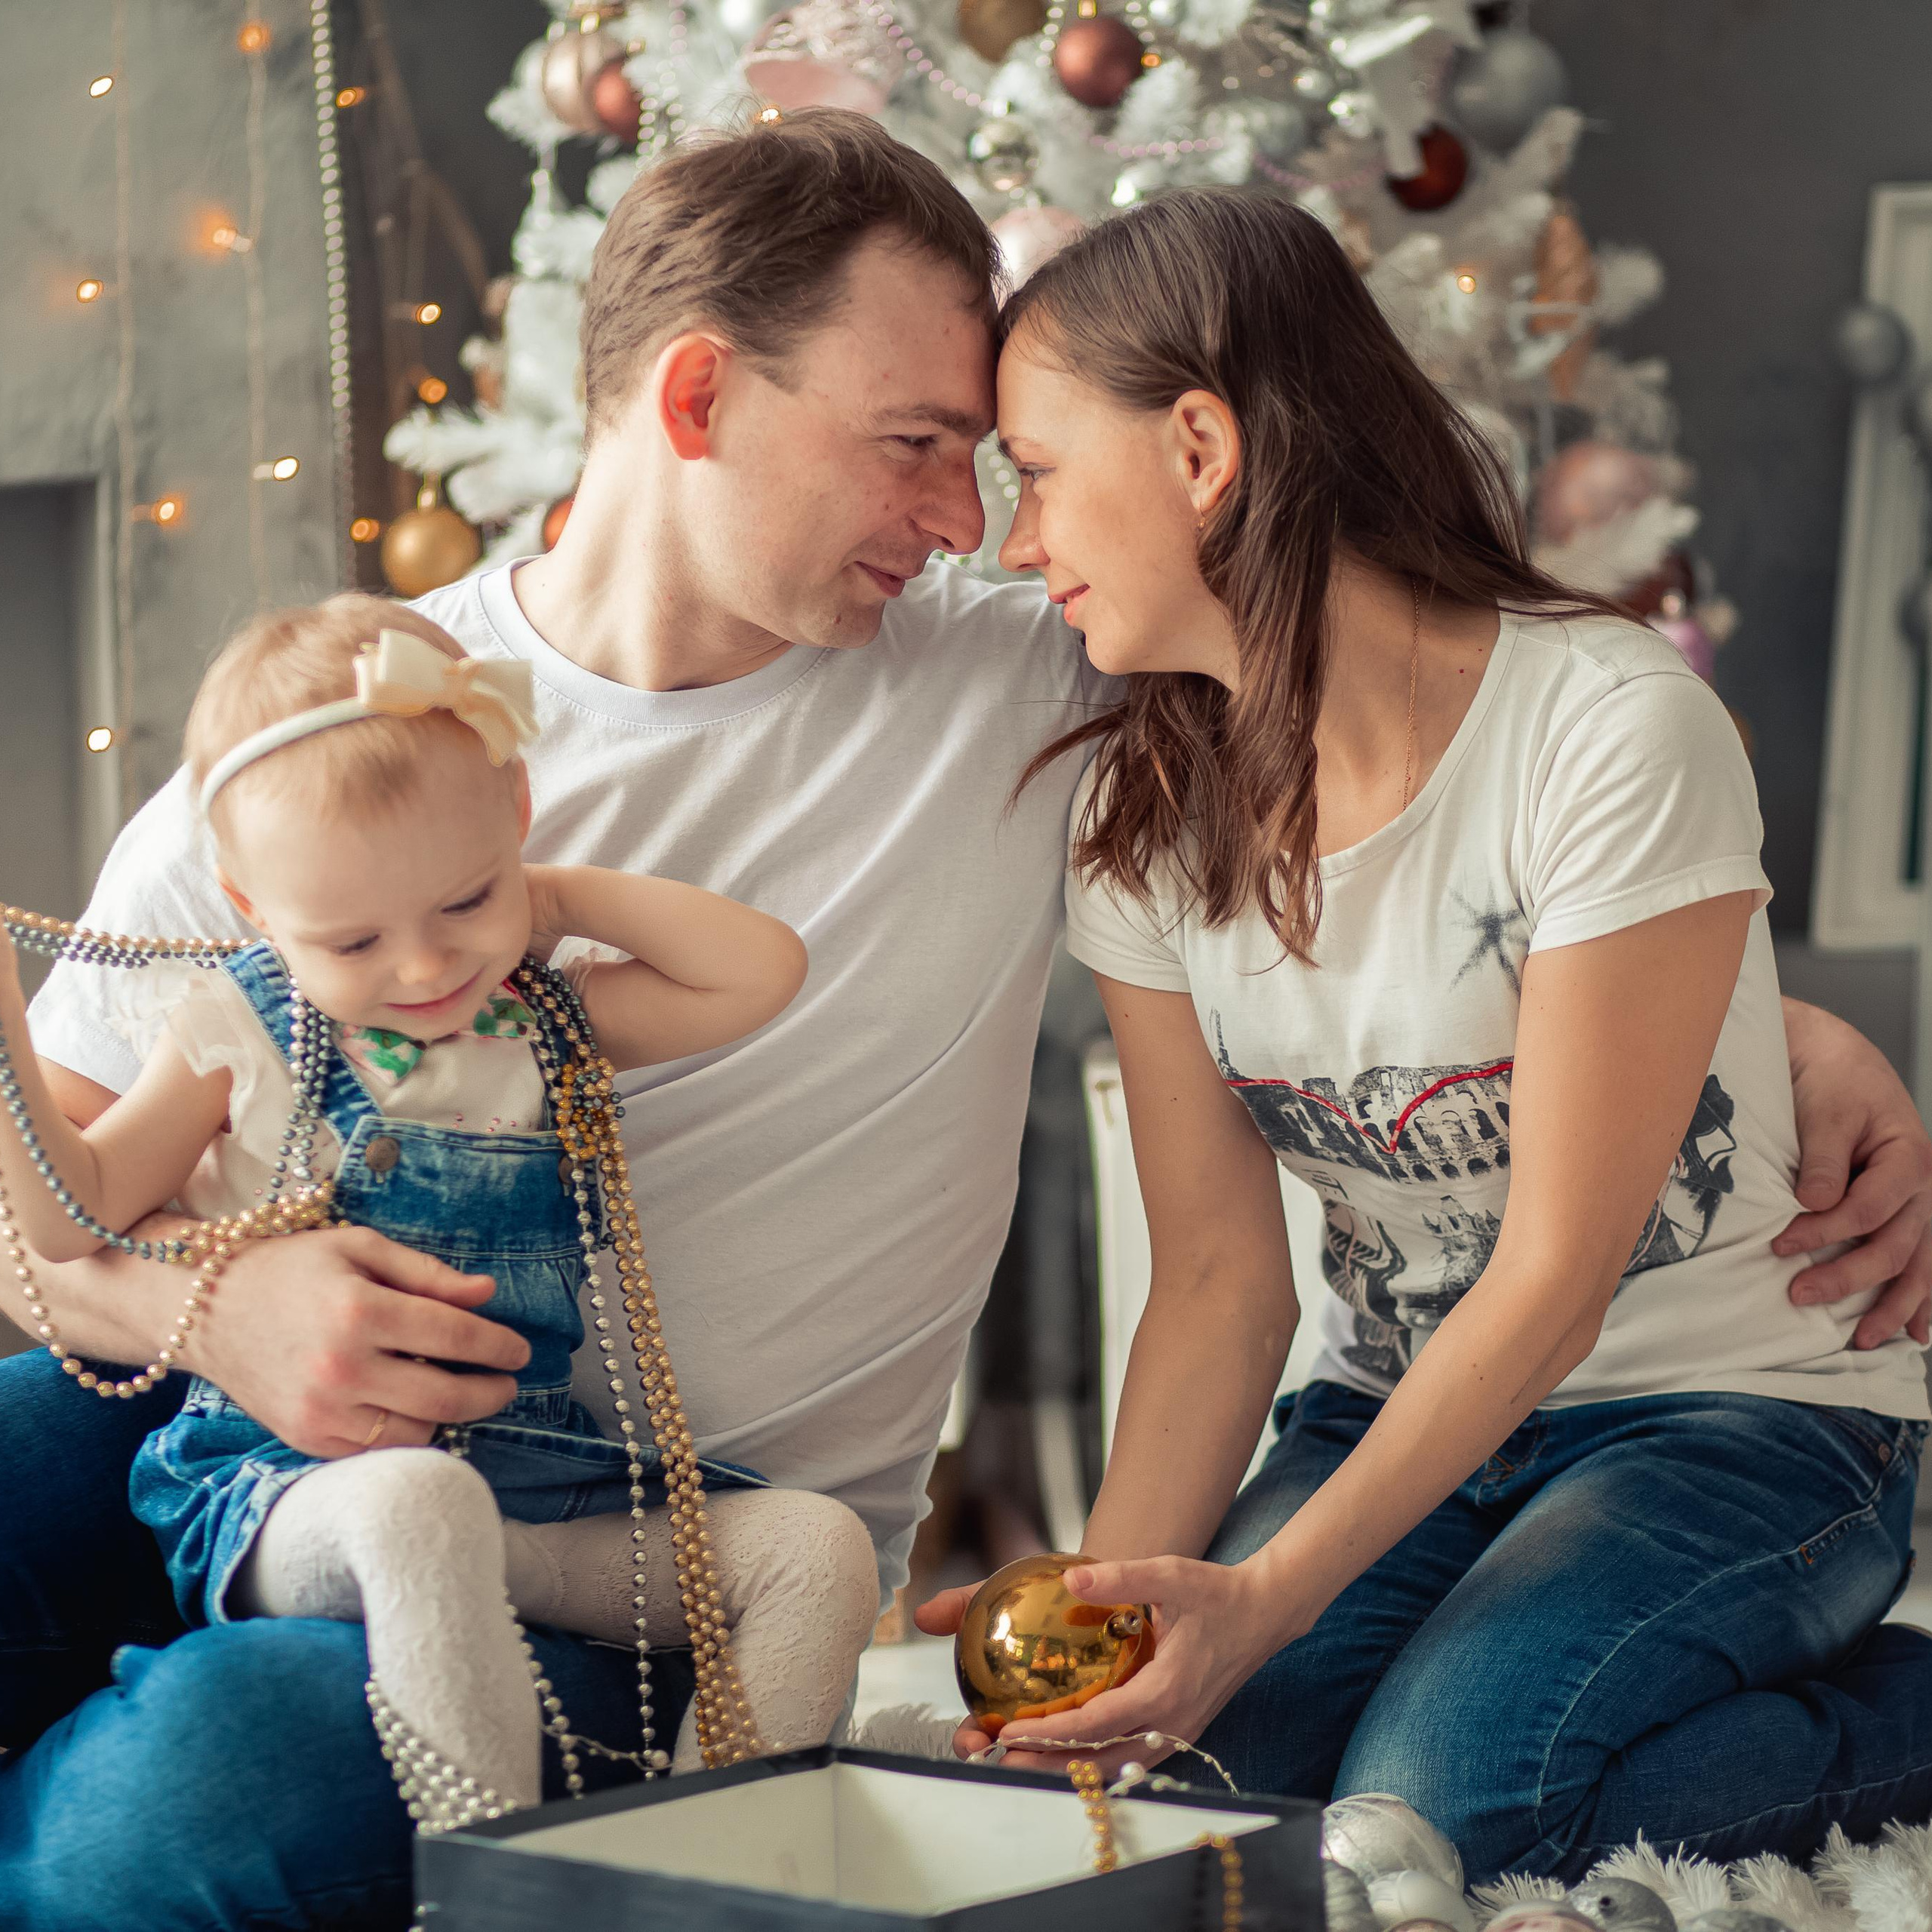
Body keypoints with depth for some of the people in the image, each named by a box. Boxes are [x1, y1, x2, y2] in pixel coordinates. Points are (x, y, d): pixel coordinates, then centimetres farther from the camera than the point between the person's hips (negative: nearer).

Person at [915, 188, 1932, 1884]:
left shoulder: (1617, 733, -21)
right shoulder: (1146, 820, -1)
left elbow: (1554, 1280, -20)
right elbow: (1222, 1278, -3)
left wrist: (1271, 1593, -27)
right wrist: (1114, 1582, -20)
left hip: (1742, 1408, -4)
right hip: (1411, 1411, 5)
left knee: (1427, 1803, -27)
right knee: (1236, 1741, -24)